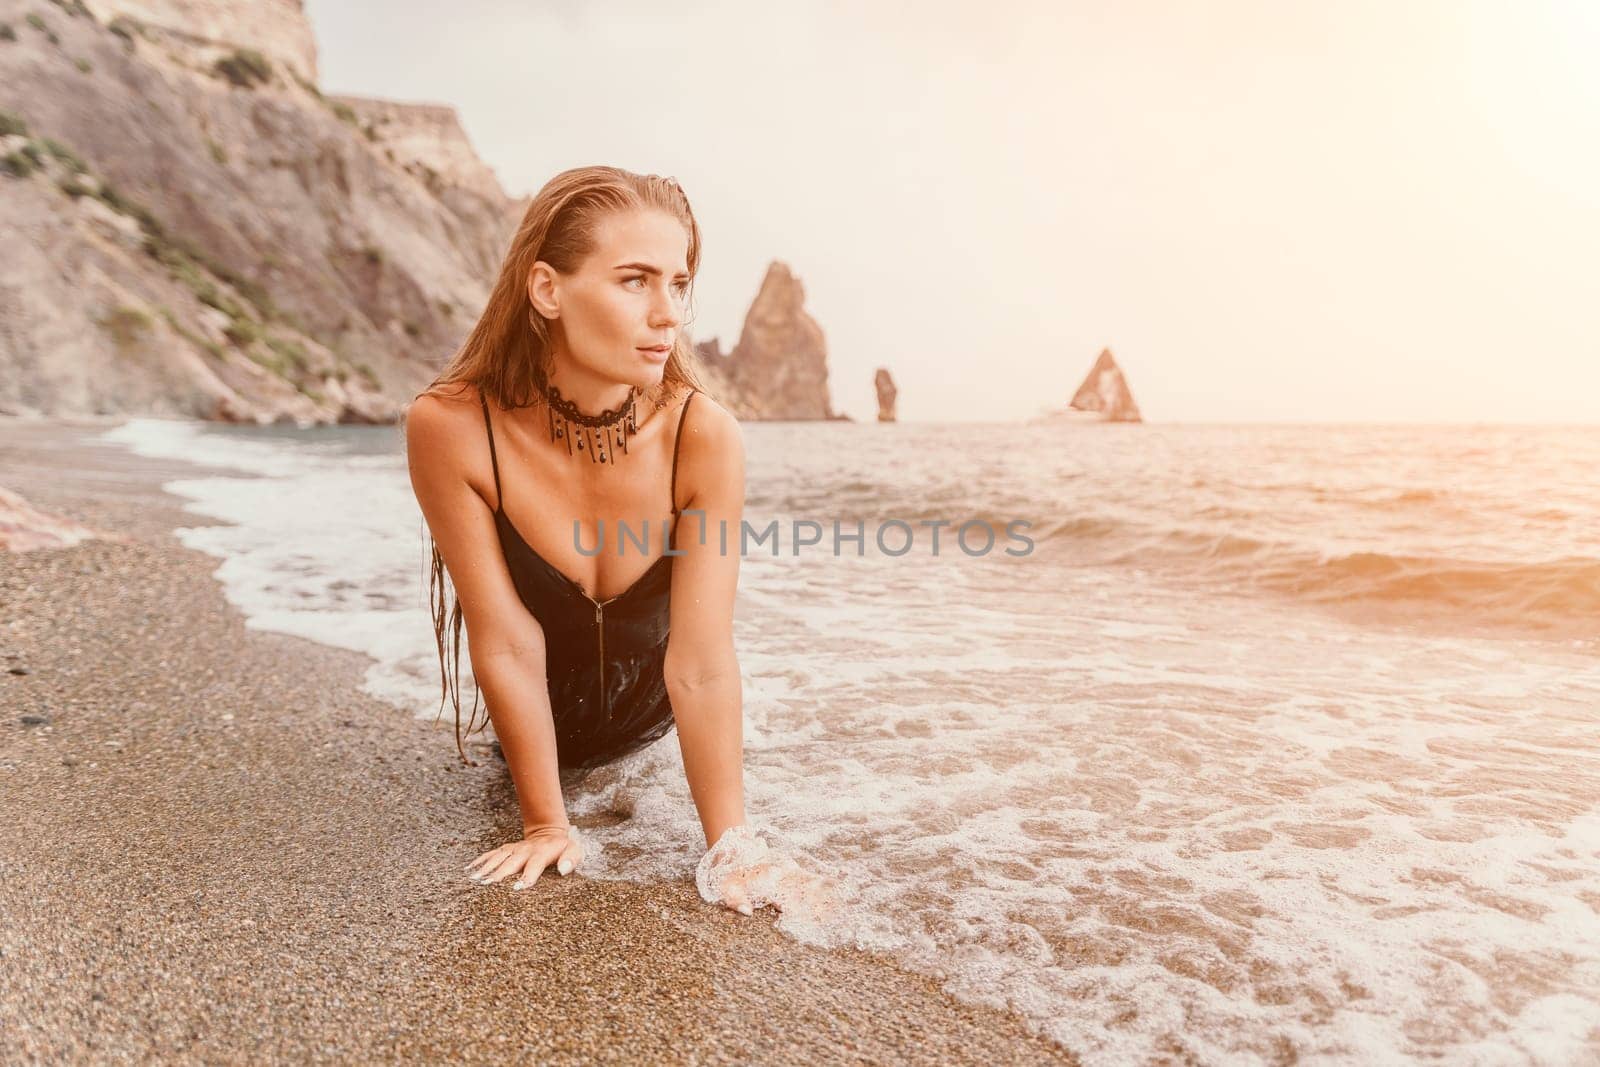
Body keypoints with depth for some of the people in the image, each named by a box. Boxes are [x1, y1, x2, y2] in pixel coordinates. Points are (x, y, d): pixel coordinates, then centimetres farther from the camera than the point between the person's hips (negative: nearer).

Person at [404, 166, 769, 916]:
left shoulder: (705, 437, -33)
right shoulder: (451, 426, -34)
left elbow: (703, 663, -31)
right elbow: (508, 644, -28)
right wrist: (546, 823, -19)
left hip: (643, 711, 1)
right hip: (533, 717, 0)